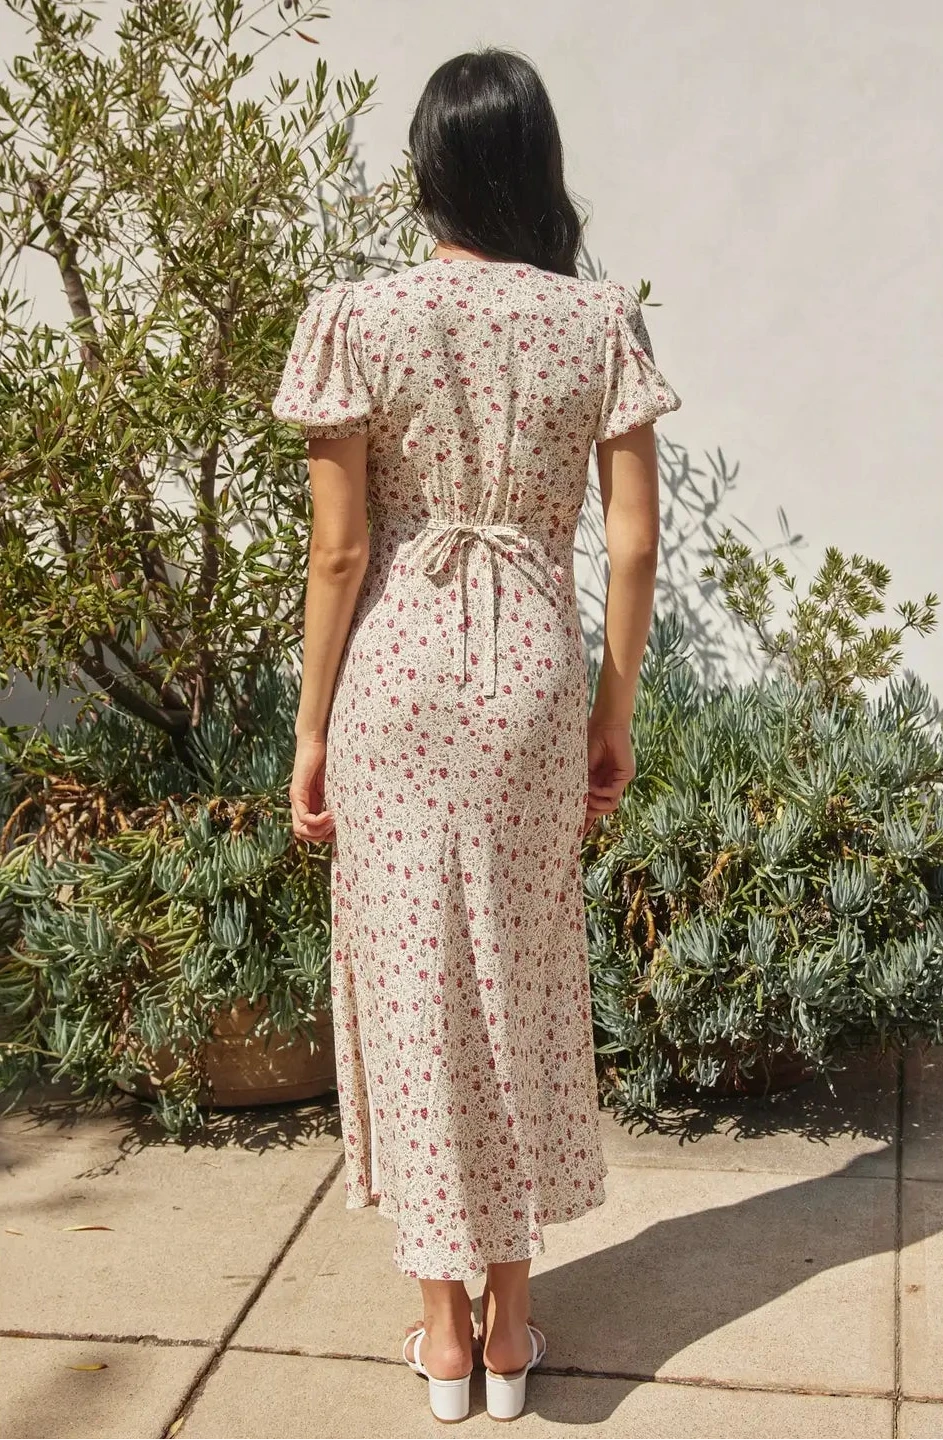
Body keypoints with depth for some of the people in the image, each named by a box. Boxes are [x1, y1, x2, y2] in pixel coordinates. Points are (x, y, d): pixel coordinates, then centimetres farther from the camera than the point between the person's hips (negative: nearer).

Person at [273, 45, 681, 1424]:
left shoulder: (358, 319, -7)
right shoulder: (602, 321, -2)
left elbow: (341, 551, -8)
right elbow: (633, 544, -3)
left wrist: (311, 733, 0)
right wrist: (617, 715, 8)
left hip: (394, 677, -2)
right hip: (534, 678, 2)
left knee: (413, 981, 10)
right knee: (524, 981, 15)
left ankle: (444, 1327, 22)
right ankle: (510, 1317, 27)